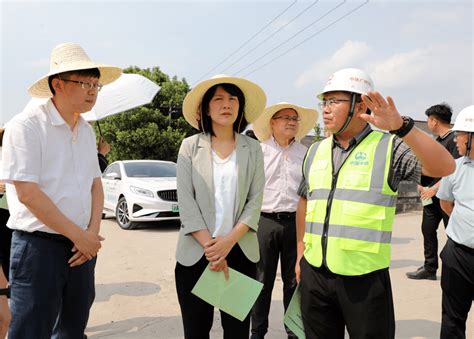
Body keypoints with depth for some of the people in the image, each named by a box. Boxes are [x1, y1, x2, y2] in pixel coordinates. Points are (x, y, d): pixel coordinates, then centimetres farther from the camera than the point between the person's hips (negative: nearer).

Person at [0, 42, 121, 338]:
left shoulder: (87, 130, 9)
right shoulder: (27, 125, -12)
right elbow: (27, 193, -18)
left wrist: (93, 232, -4)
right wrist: (79, 235, -14)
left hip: (83, 245, 7)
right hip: (39, 246, -6)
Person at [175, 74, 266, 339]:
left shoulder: (253, 149, 4)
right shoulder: (190, 147, 2)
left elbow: (255, 202, -1)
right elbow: (186, 202, -5)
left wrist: (228, 241, -13)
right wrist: (210, 247, -13)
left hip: (240, 251, 1)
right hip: (196, 252, 0)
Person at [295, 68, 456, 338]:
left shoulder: (389, 147, -6)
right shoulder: (315, 151, 8)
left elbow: (444, 167, -20)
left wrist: (401, 127, -31)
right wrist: (300, 254, 15)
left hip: (365, 277, -4)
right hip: (314, 273, 5)